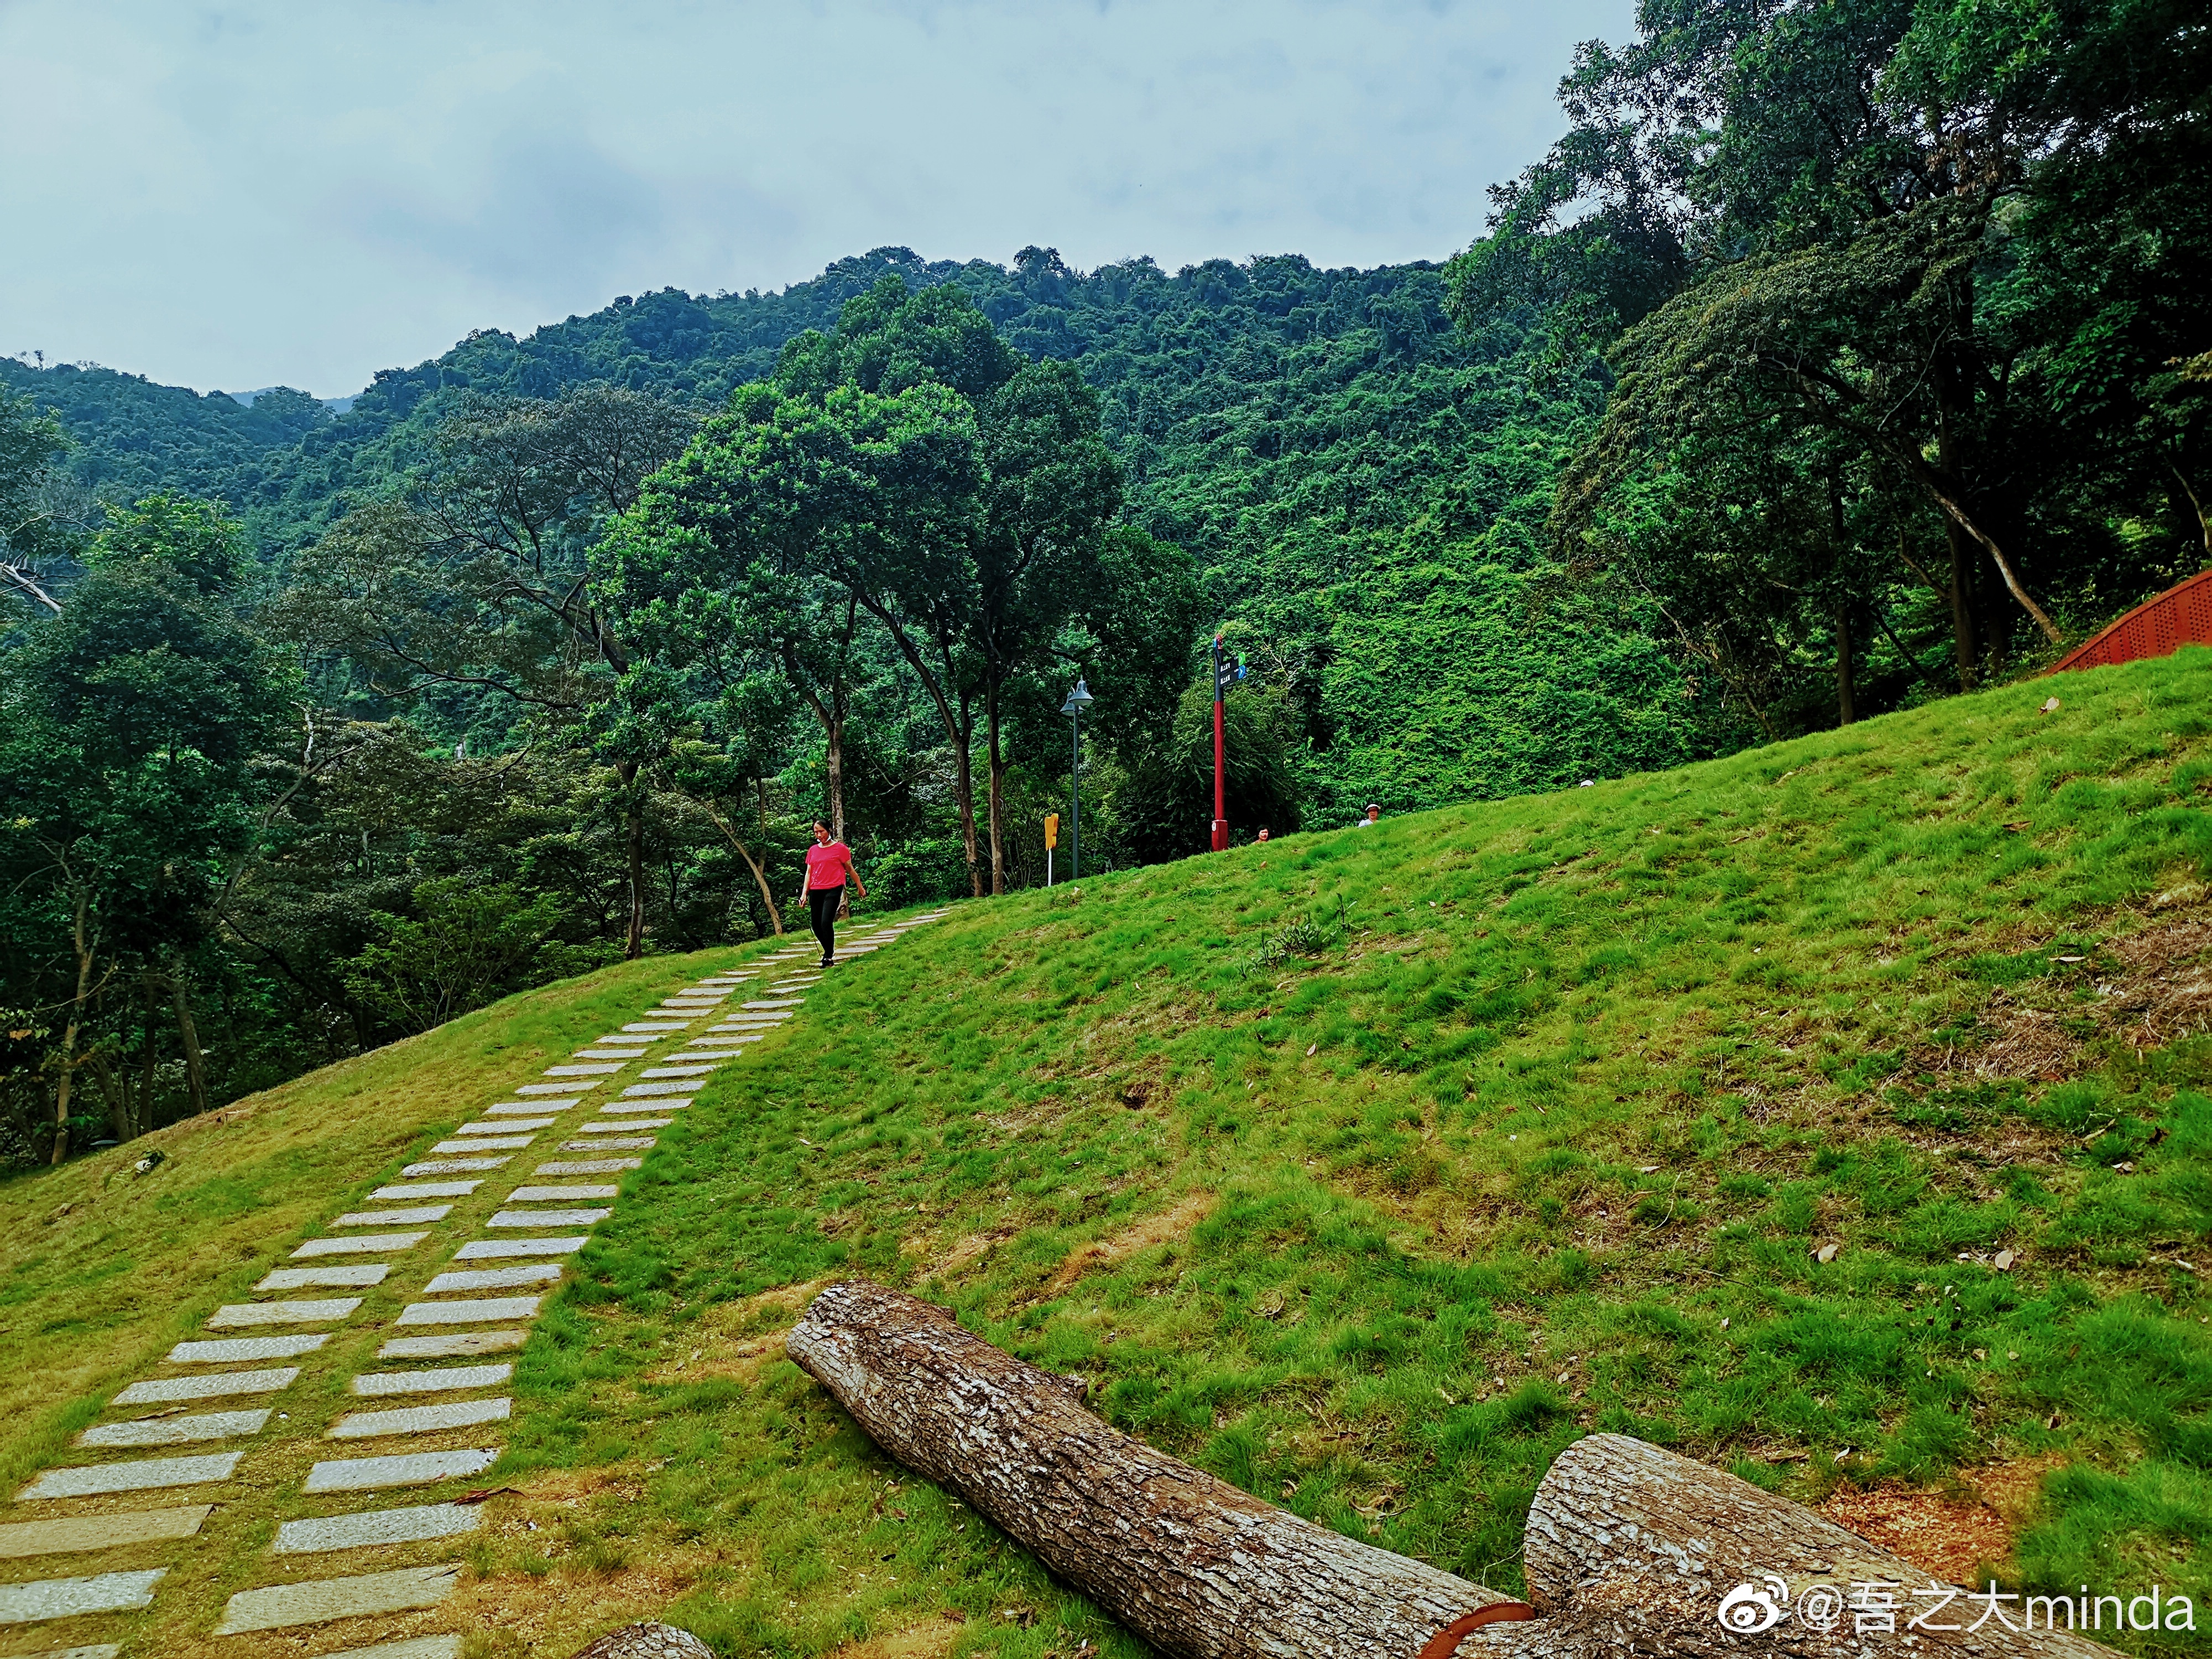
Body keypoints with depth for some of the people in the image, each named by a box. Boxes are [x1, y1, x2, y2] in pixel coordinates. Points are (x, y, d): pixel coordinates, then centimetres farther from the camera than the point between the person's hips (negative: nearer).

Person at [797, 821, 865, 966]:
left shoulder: (840, 848, 0)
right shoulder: (813, 850, 13)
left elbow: (850, 870, 8)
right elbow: (809, 873, 14)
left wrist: (860, 887, 14)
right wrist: (804, 894, 7)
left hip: (833, 890, -5)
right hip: (815, 891, 5)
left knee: (826, 923, -17)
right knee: (816, 926, 5)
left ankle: (829, 957, -5)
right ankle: (829, 952, 25)